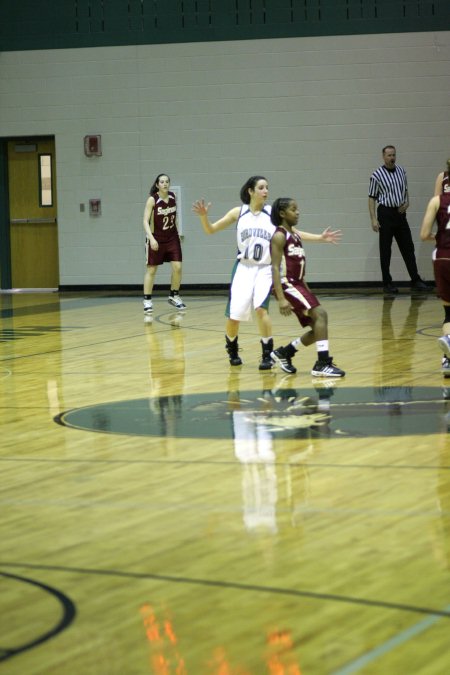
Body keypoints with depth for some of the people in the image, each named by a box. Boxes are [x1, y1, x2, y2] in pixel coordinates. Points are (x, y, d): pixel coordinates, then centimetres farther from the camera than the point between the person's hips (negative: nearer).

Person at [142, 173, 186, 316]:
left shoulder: (172, 197, -1)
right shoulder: (152, 200, -16)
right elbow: (145, 221, -19)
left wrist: (177, 233, 14)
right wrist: (151, 238, -29)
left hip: (172, 237, 4)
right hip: (156, 238, -4)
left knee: (177, 267, -2)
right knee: (151, 270, 3)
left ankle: (174, 296, 15)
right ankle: (147, 300, 11)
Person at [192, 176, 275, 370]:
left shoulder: (272, 213, 0)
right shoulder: (238, 212, 2)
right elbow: (210, 230, 5)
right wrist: (203, 216, -15)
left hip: (265, 269, -1)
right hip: (243, 268, 1)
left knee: (260, 308, -24)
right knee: (234, 315, -2)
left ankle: (267, 354, -11)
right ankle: (232, 350, 29)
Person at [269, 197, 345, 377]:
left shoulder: (295, 234, 15)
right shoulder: (279, 236, -11)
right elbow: (275, 268, -17)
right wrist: (281, 298, -24)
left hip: (298, 284, 9)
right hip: (287, 285, -9)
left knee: (317, 328, 8)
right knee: (320, 314, -20)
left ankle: (284, 353, 21)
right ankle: (322, 364, -21)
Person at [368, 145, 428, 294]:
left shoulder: (401, 171, 8)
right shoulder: (377, 175, -7)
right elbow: (372, 198, -5)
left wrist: (407, 202, 0)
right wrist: (373, 219, -12)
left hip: (400, 213, 5)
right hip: (386, 213, -5)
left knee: (408, 248, 5)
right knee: (385, 251, 1)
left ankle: (416, 280, 8)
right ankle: (387, 283, 7)